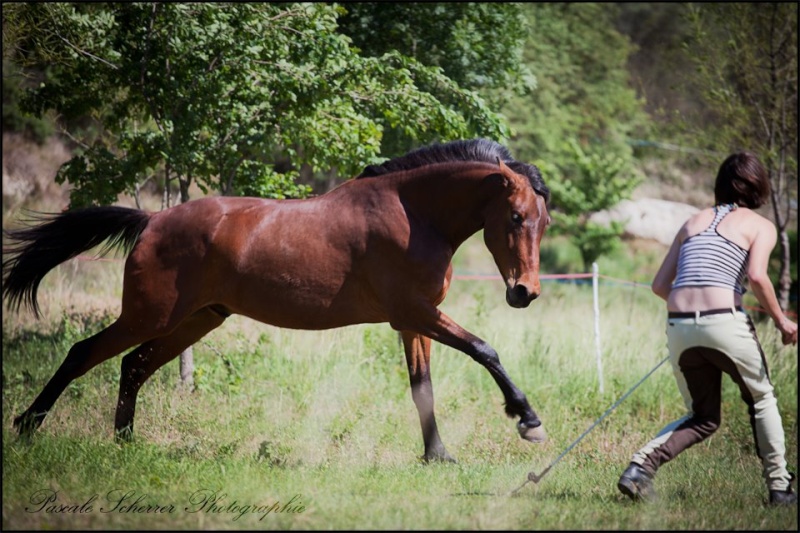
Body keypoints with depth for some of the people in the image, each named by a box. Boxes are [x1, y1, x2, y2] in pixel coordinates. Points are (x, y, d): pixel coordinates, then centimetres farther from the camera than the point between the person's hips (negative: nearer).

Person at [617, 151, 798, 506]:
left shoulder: (694, 221, 21)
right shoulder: (761, 226, 8)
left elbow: (659, 285, 16)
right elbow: (756, 276, -12)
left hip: (679, 328, 4)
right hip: (725, 323, -4)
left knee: (702, 419, 18)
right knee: (761, 399, 21)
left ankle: (641, 464, -3)